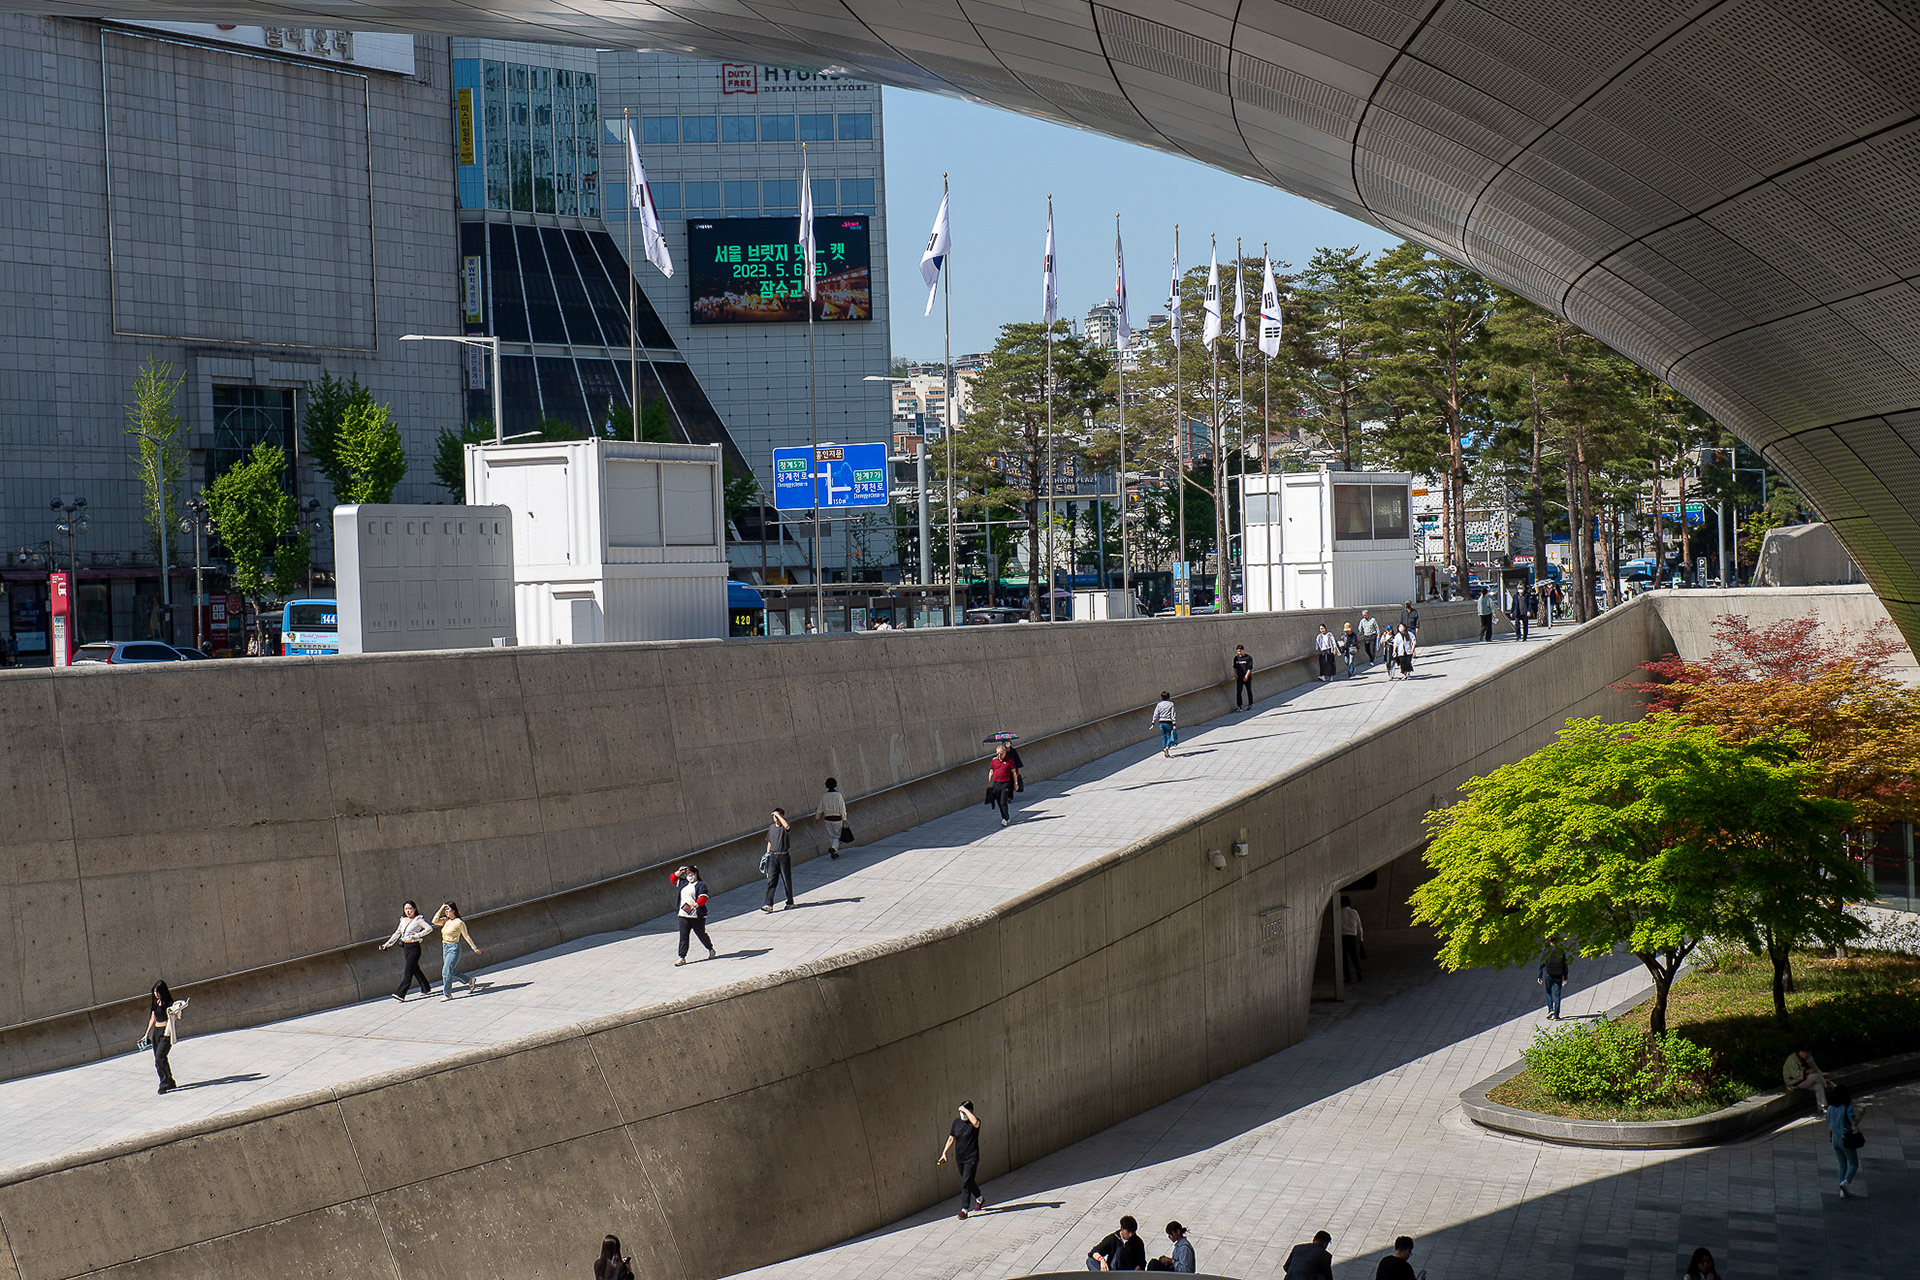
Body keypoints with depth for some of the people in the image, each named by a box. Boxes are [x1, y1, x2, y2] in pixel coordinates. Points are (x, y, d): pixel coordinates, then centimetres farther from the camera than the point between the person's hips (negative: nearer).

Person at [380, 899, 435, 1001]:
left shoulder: (418, 919, -8)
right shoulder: (403, 920, 11)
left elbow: (429, 928, -17)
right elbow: (397, 933, 19)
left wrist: (417, 935, -20)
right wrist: (387, 944, 15)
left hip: (414, 947, -7)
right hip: (406, 947, 7)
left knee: (408, 971, -10)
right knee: (415, 970, 13)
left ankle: (400, 994, -15)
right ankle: (426, 989, 25)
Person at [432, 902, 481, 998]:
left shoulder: (459, 922, -8)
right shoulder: (446, 921, 11)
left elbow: (466, 936, -2)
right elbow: (435, 921, -3)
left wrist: (474, 948, 3)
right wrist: (441, 909, -4)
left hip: (453, 948, -8)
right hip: (445, 948, 8)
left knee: (446, 972, -12)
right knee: (452, 972, 11)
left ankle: (447, 994, -3)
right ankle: (469, 981, 30)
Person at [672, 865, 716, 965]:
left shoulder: (700, 885, -7)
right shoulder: (683, 883, 15)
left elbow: (703, 898, -19)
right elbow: (673, 879, 27)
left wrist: (695, 905, -36)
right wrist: (679, 872, 8)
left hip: (697, 916, -5)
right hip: (683, 915, 5)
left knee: (701, 934, 8)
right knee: (683, 936, -1)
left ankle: (710, 949, 33)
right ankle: (682, 958, -1)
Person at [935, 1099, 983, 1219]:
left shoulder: (974, 1123, -11)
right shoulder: (957, 1122, 5)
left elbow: (975, 1123, -38)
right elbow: (951, 1138, 11)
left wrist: (965, 1109, -30)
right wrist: (944, 1153, 6)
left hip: (971, 1158, -6)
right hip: (959, 1158, 6)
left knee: (966, 1183, -11)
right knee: (968, 1181, 20)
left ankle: (964, 1210, -7)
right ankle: (980, 1199, 44)